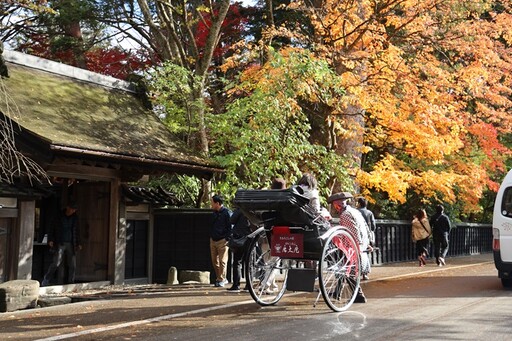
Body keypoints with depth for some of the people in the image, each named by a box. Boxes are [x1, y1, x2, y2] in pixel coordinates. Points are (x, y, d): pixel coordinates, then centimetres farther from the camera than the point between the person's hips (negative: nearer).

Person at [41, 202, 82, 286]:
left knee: (72, 265, 2)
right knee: (56, 263, -12)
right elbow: (52, 229, 3)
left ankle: (71, 284, 13)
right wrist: (50, 240, -8)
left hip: (71, 244, 4)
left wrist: (78, 243, 11)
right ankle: (44, 283, -5)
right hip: (60, 244, -4)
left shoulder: (75, 218, 8)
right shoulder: (59, 216, -2)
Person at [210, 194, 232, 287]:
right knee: (214, 261, 9)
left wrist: (227, 239, -15)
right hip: (213, 240, 8)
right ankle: (222, 278, 19)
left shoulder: (227, 213, -10)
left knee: (222, 261, -5)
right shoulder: (214, 213, 13)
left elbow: (231, 227, -11)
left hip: (222, 241, -8)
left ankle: (221, 280, 0)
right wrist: (211, 236, 16)